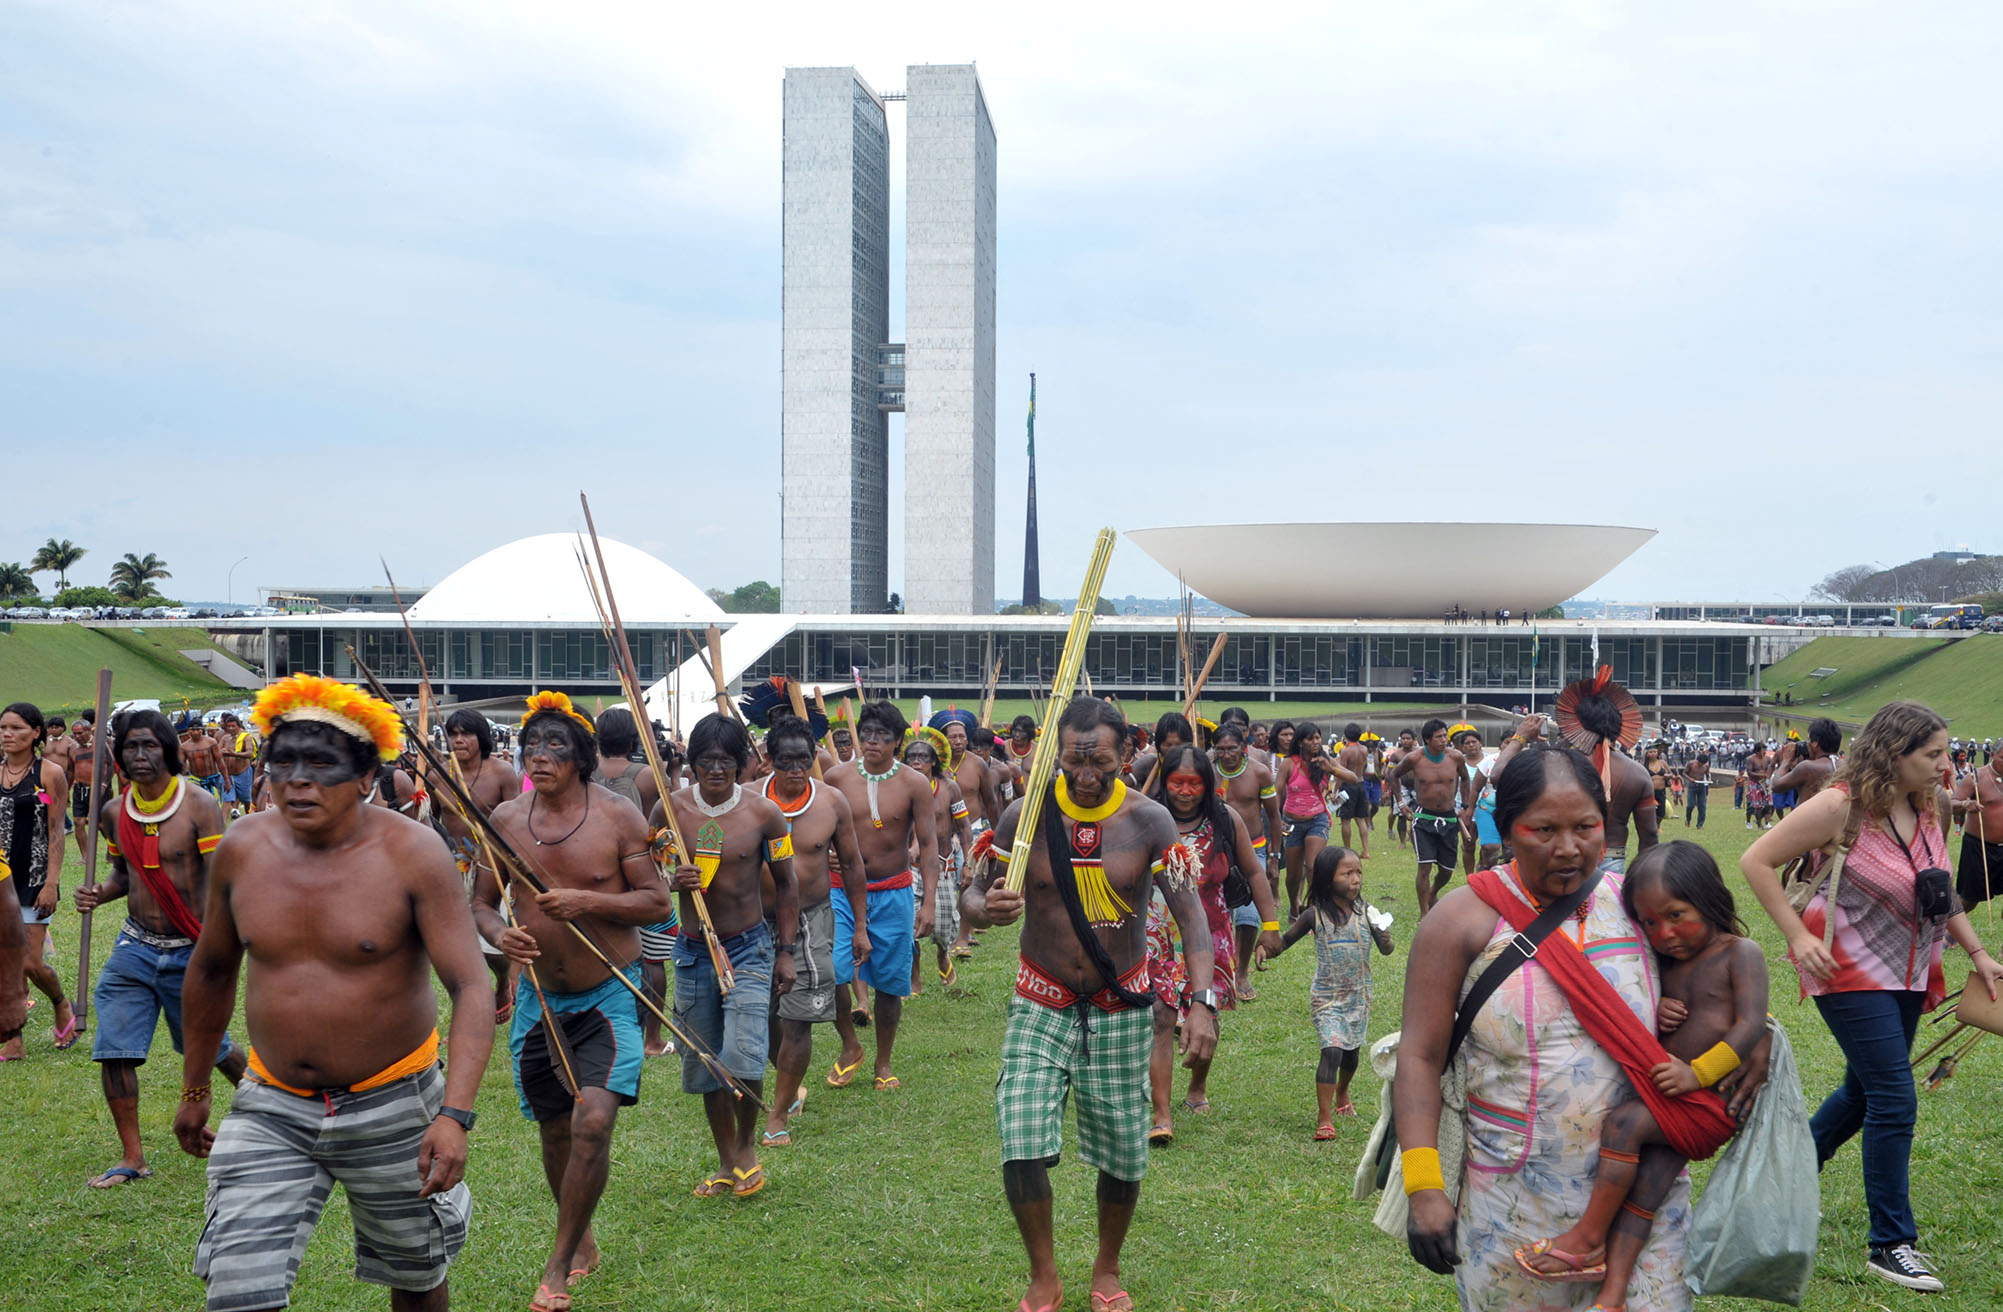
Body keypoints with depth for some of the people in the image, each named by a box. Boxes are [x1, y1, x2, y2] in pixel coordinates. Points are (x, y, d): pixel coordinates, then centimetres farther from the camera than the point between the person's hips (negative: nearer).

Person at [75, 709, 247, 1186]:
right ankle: (132, 1158, 9)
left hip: (189, 951, -4)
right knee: (113, 1050, -4)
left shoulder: (199, 806, -14)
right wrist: (100, 892, -4)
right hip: (135, 946, 4)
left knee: (207, 1048, 10)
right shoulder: (114, 811, 2)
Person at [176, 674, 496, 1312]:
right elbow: (211, 971, 12)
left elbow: (471, 987, -22)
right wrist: (194, 1091, 19)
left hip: (392, 1103, -2)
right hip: (272, 1106, 3)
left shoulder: (412, 853, -17)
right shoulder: (241, 848, -4)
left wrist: (455, 1114, -33)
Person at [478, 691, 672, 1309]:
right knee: (555, 1130, 14)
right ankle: (582, 1240, 38)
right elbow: (481, 901, 8)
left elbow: (657, 902, -8)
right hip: (538, 997, 4)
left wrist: (588, 900, -22)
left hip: (609, 996, -3)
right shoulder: (504, 819, -1)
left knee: (593, 1122, -17)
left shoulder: (617, 816, -10)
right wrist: (498, 932, -14)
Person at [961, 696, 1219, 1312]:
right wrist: (988, 910, -29)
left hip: (1120, 1008, 0)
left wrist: (1202, 1000, -27)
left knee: (1123, 1154, 7)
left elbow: (1189, 910, -14)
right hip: (1041, 1004, 0)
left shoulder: (1148, 820, -10)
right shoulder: (1025, 816, -8)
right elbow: (971, 897, -3)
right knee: (1022, 1148, -12)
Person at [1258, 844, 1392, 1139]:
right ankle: (1324, 1118, -11)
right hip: (1326, 996, -3)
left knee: (1352, 1051, 17)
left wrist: (1385, 938, -28)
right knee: (1332, 1050, -16)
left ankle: (1342, 1094, 47)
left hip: (1358, 995, 3)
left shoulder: (1366, 912, -8)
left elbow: (1386, 950, -5)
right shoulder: (1315, 915, -11)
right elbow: (1285, 940, 1)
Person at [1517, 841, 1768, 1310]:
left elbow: (1751, 1025, -14)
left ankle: (1588, 1238, -16)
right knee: (1645, 1184, -8)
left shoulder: (1741, 954, -4)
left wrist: (1697, 1072, -22)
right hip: (1673, 1099, 7)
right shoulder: (1666, 966, 17)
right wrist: (1654, 1015, 1)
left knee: (1624, 1121, -24)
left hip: (1715, 1096, -7)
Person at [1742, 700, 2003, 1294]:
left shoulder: (1924, 809, 3)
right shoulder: (1842, 806, -19)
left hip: (1906, 975, 8)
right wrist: (1797, 935, -19)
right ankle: (1891, 1244, 1)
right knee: (1894, 1101, -10)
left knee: (1864, 1092, 18)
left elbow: (1941, 891, 16)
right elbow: (1758, 861, -16)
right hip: (1851, 972, -8)